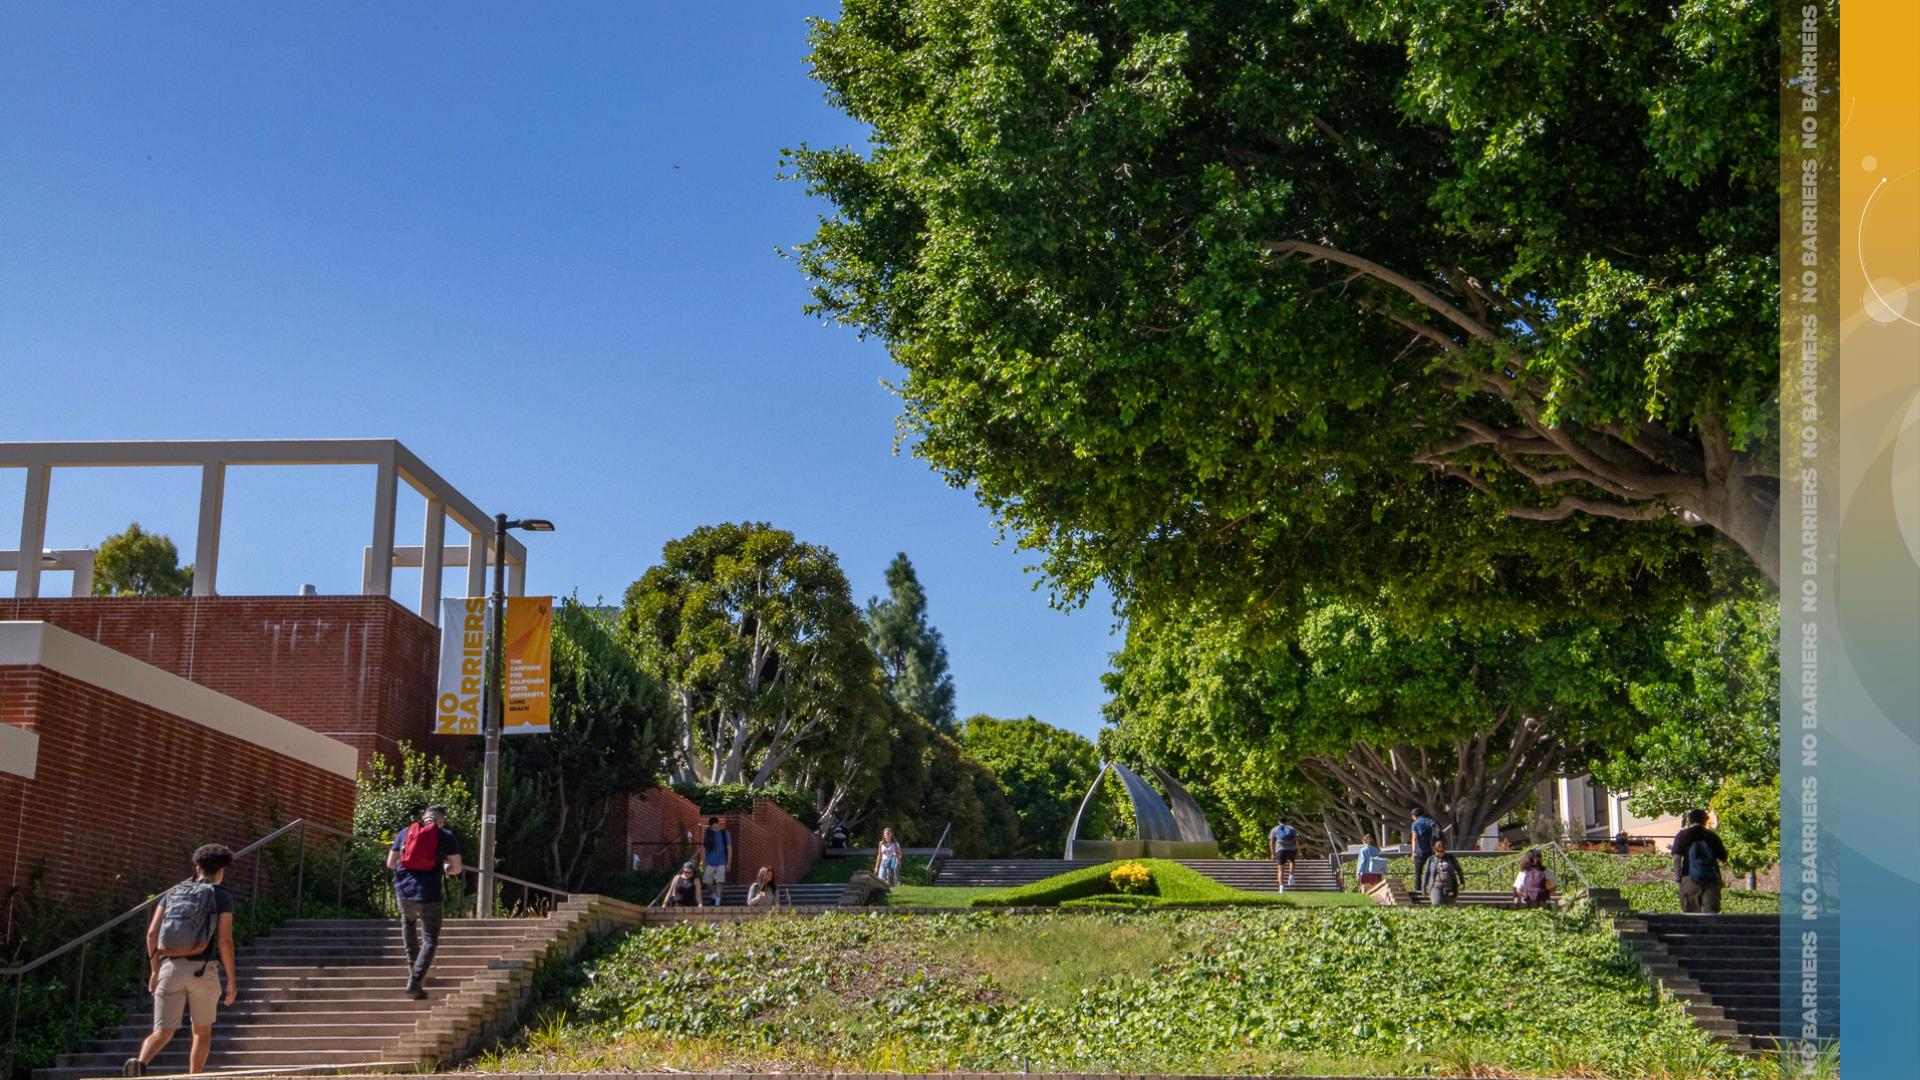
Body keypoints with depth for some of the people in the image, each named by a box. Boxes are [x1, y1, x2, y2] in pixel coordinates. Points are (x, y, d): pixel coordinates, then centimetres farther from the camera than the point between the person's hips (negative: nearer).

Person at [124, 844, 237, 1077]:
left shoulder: (172, 893, 16)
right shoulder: (222, 897, 4)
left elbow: (152, 932, 6)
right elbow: (225, 940, -7)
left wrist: (154, 970, 13)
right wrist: (231, 979, -2)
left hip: (169, 968, 2)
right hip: (201, 970, -2)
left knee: (162, 1032, 2)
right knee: (202, 1031, 17)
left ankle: (139, 1062, -30)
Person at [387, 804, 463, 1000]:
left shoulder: (405, 832, 9)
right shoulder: (446, 836, 0)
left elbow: (390, 863, 10)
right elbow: (456, 868, 0)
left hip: (404, 890, 3)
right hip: (428, 894, -3)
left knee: (408, 921, 35)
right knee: (430, 940, 6)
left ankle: (413, 966, 34)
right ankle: (414, 982, -9)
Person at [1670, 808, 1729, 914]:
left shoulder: (1682, 835, 1)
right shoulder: (1712, 835, 8)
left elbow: (1677, 857, -8)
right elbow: (1723, 858, 11)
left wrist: (1677, 875, -2)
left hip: (1690, 878, -2)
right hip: (1712, 878, 2)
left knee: (1692, 913, 4)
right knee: (1711, 911, 1)